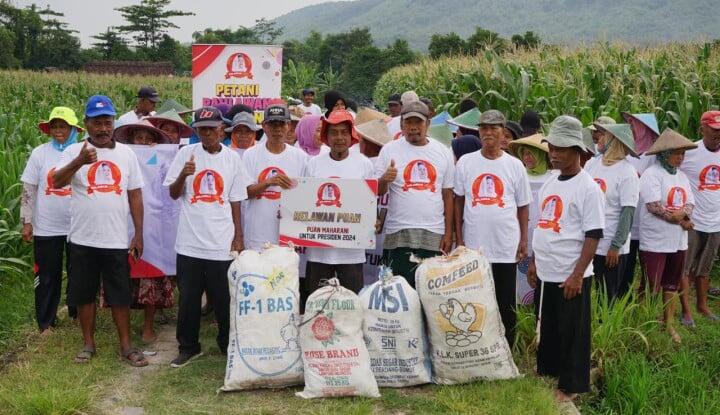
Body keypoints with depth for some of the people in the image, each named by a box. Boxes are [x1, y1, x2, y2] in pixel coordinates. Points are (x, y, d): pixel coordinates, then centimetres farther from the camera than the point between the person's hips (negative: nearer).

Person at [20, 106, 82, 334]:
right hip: (46, 227, -1)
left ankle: (77, 313, 32)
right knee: (47, 276, 7)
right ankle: (46, 322, 20)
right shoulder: (40, 153, -1)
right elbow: (28, 190, 1)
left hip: (78, 226, 1)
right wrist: (26, 222, -3)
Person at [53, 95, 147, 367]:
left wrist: (139, 234, 4)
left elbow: (135, 195, 7)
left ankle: (126, 346, 17)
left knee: (121, 295, 7)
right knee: (84, 294, 10)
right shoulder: (75, 151, -2)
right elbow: (57, 182, -18)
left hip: (117, 240, 1)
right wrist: (80, 161, -35)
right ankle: (89, 344, 24)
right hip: (83, 240, -1)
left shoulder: (126, 154, 5)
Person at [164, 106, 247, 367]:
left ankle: (228, 345, 23)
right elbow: (173, 194, 1)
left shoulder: (232, 158, 4)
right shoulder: (186, 154, 1)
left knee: (224, 298, 7)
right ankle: (188, 347, 21)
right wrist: (183, 175, -19)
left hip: (221, 243, 0)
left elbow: (236, 201, 7)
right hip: (190, 242, 0)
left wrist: (238, 237, 5)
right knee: (188, 297, 7)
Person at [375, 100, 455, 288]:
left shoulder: (443, 152, 9)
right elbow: (377, 191, 2)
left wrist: (449, 232, 5)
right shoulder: (389, 150, 3)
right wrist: (385, 179, -21)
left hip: (434, 234, 2)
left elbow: (448, 195, 11)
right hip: (398, 234, -2)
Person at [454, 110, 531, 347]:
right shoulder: (466, 163, 4)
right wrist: (458, 237, 2)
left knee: (506, 305, 7)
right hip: (473, 245, 1)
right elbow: (458, 201, 7)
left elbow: (523, 206, 7)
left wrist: (524, 242, 2)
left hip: (506, 247, 0)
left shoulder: (515, 166, 3)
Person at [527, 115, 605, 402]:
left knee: (571, 332, 4)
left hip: (570, 276, -7)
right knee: (545, 328, 18)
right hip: (545, 273, 7)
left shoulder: (587, 188, -13)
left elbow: (593, 235, -15)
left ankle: (571, 386, 16)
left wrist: (578, 274, -18)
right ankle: (546, 373, 34)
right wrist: (533, 262, 17)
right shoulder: (549, 184, 10)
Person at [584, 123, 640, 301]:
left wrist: (616, 246, -16)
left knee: (609, 297, 7)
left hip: (611, 247, -5)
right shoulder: (591, 165, 6)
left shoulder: (627, 173, -10)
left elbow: (628, 212, -13)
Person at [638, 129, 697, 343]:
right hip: (655, 243, -7)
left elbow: (690, 204, 6)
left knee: (672, 286, 15)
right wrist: (681, 219, -15)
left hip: (678, 242, 7)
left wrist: (679, 215, -15)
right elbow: (654, 207, -21)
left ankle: (668, 324, 27)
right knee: (651, 288, 1)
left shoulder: (681, 176, 11)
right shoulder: (652, 175, -12)